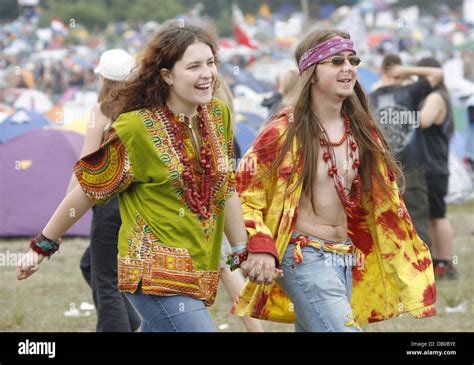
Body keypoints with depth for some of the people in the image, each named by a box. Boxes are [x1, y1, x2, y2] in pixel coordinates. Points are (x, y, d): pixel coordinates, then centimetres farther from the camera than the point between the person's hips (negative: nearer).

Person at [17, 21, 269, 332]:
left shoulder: (219, 116, 6)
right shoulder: (136, 129, -12)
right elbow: (87, 190, -3)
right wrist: (42, 247, 4)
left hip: (200, 273, 7)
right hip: (157, 273, -7)